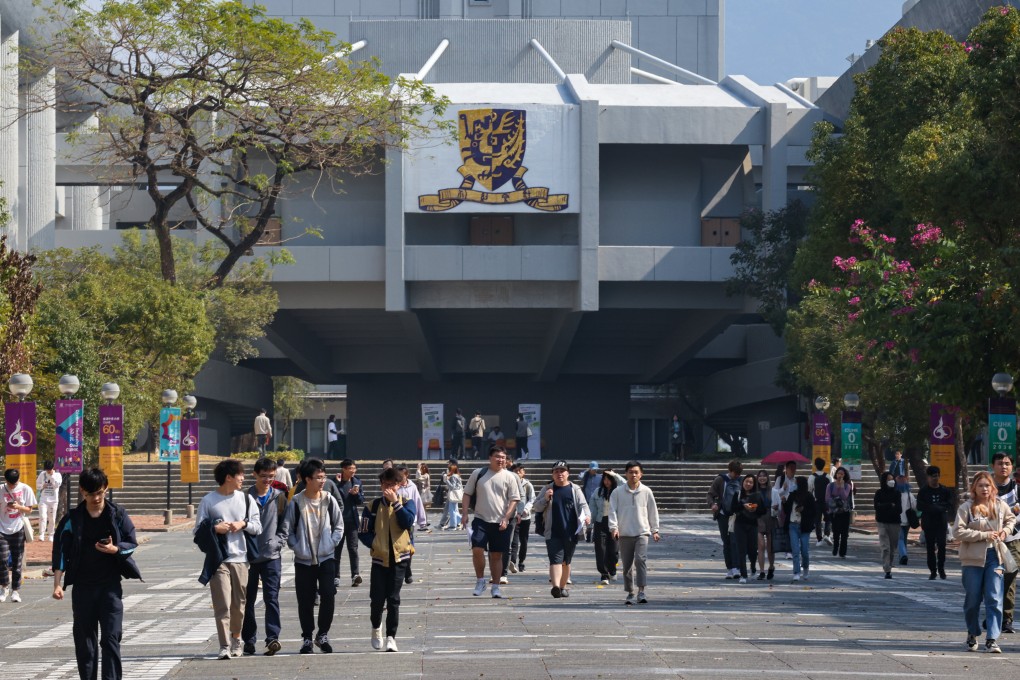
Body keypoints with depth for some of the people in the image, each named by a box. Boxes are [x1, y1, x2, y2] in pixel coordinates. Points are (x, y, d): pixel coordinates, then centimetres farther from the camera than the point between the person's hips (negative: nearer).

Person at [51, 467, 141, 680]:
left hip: (110, 585, -1)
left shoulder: (117, 514, 0)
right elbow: (60, 551, 2)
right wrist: (57, 583, -7)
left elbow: (131, 544, 5)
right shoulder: (72, 518, 1)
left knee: (111, 638, -8)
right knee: (84, 639, 5)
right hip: (82, 586, 1)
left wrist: (114, 549, -16)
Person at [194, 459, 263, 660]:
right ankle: (225, 646, -8)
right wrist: (215, 528, -16)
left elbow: (258, 527, 8)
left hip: (240, 558, 3)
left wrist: (243, 524, -9)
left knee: (239, 604, 9)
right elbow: (199, 530, 0)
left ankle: (236, 638, 29)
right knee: (222, 604, -9)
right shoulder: (209, 501, 0)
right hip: (218, 559, -3)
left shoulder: (245, 499, 9)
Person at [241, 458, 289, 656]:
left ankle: (272, 638, -15)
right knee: (248, 600, 6)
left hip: (271, 556, 0)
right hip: (249, 557, 0)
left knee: (271, 598, -9)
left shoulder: (279, 497, 6)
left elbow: (284, 525, 9)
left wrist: (277, 543, -7)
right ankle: (249, 641, 13)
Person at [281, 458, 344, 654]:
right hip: (304, 560, -1)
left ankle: (322, 634, 8)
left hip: (326, 558, 1)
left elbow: (339, 526, 7)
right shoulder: (296, 502, -6)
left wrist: (331, 544, -4)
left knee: (328, 595, -8)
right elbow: (287, 529, 0)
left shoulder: (329, 500, -1)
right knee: (305, 601, 3)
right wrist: (297, 548, -8)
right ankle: (307, 637, 16)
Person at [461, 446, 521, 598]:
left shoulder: (509, 477, 2)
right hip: (481, 519, 0)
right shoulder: (478, 474, 4)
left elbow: (514, 500, 0)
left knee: (496, 555, 5)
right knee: (477, 549, -15)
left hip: (500, 523, 0)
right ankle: (480, 580, 4)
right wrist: (464, 514, -2)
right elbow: (467, 494, 9)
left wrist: (506, 519, -11)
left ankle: (496, 586, 13)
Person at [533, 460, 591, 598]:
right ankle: (556, 586, -29)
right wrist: (545, 499, -8)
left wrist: (587, 515, -22)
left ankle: (563, 586, 26)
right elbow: (537, 508, 12)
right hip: (553, 533, -1)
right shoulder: (547, 489, 10)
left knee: (566, 561, 12)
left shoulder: (575, 490, 8)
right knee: (555, 560, -15)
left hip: (571, 533, 1)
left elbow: (583, 505, 0)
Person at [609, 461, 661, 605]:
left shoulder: (646, 492, 4)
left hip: (642, 533, -1)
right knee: (627, 565, 6)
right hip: (624, 534, 1)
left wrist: (655, 530, 12)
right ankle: (630, 593, 17)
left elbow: (653, 512, 11)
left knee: (640, 559, -18)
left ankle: (641, 591, -19)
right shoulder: (618, 492, 2)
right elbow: (612, 510, 0)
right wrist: (614, 527, -13)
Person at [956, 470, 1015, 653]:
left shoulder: (1000, 505, 5)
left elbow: (1011, 519, 24)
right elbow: (958, 531, -15)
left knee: (995, 599, -7)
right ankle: (972, 634, 28)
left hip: (994, 556, 2)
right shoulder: (966, 508, -8)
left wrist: (1006, 530, 3)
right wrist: (984, 535, -18)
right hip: (973, 558, -2)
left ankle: (992, 639, -6)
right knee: (972, 599, 8)